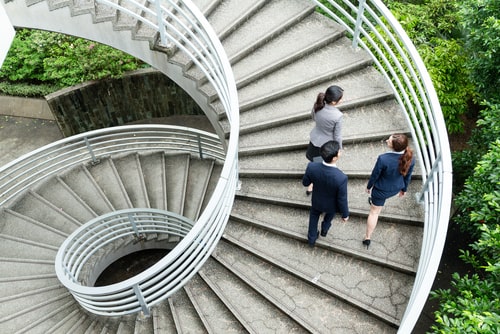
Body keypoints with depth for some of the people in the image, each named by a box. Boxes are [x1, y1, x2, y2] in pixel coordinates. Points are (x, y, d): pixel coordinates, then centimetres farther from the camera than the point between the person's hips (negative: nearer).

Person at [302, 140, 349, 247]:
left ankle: (312, 238, 54)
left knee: (314, 216, 35)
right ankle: (325, 228, 61)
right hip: (331, 204, -1)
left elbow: (305, 183, -14)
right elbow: (342, 200, -27)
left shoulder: (312, 167, -38)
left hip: (317, 200, 2)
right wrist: (345, 214, -7)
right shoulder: (341, 178, -46)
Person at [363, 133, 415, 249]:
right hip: (396, 188, 4)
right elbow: (407, 176, -6)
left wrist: (369, 186, 0)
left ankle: (368, 238, 31)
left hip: (382, 190, -4)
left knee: (374, 212, 18)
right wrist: (404, 189, 13)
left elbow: (375, 175, -20)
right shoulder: (410, 158, -24)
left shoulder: (383, 159, -39)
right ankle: (373, 200, 71)